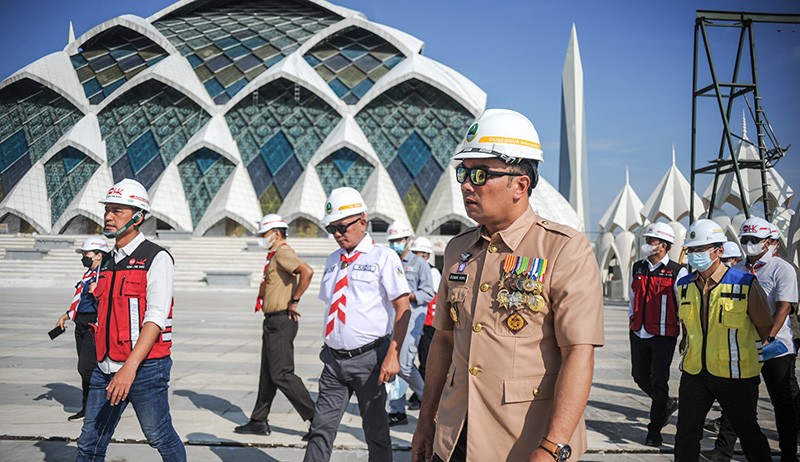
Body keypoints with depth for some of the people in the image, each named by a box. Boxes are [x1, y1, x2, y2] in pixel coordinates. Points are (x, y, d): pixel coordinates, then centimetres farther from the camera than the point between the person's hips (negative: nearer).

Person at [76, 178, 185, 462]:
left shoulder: (156, 258, -9)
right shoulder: (108, 262, 15)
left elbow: (155, 318, -18)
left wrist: (130, 367, -26)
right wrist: (104, 362, 18)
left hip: (145, 369, -7)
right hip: (106, 369, 7)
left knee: (161, 439, 5)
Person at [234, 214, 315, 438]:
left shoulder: (283, 253, -14)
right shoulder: (275, 255, 18)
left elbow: (307, 271, -31)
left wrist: (294, 301, -24)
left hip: (281, 321, -11)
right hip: (272, 321, 11)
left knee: (281, 374, -10)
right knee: (268, 373, 14)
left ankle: (316, 418, -7)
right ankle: (259, 421, 22)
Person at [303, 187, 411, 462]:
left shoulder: (383, 257, -5)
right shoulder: (333, 261, 14)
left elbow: (402, 308, -11)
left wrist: (393, 356, -19)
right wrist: (327, 347, 15)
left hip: (368, 359, -5)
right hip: (334, 358, 5)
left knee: (375, 431, 6)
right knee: (321, 428, 4)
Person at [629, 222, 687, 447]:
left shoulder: (677, 272, -6)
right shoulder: (638, 268, 9)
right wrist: (632, 319, 14)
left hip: (663, 335, -6)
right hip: (638, 334, 6)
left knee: (659, 381, -1)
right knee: (640, 376, 13)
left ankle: (654, 430, 10)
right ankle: (667, 404, 39)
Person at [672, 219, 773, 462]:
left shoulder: (746, 284, -10)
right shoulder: (685, 285, 3)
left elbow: (765, 328, 1)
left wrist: (756, 361, 8)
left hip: (735, 375, -4)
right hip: (694, 373, 4)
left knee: (747, 431, 12)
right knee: (686, 434, 5)